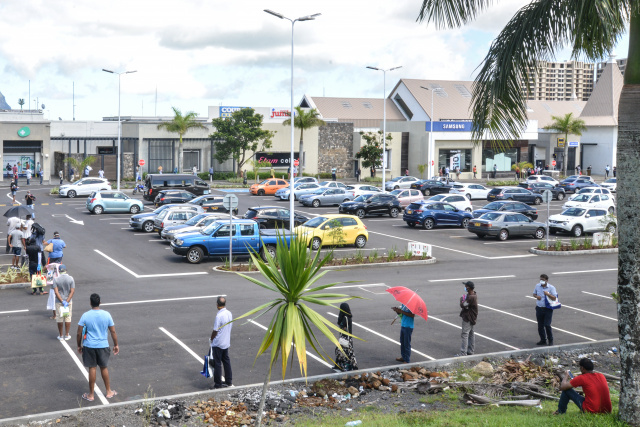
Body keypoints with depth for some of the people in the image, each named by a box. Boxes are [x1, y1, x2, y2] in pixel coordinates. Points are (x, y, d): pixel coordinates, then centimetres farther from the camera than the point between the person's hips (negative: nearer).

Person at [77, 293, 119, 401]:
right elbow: (113, 332, -2)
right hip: (103, 346, 1)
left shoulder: (85, 316, -11)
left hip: (89, 346, -1)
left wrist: (79, 346, 8)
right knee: (104, 368, 16)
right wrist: (116, 345, 9)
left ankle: (91, 395, 16)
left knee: (92, 368, 7)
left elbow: (79, 333, -7)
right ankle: (109, 392, 26)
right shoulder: (106, 315, -7)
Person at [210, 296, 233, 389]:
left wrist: (211, 339, 2)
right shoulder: (229, 313, 0)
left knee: (217, 364, 2)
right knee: (226, 361, 17)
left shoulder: (219, 316, -24)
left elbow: (215, 331, -17)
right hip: (226, 342, 7)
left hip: (218, 343, -7)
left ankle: (218, 385, 8)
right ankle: (229, 382, 25)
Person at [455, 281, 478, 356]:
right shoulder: (473, 294, 5)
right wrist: (464, 298, -3)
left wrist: (461, 299, -6)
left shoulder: (471, 297, -27)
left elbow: (463, 305, -23)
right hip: (471, 318, 11)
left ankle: (463, 353, -7)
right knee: (471, 333, 18)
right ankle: (471, 351, 28)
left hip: (468, 318, -11)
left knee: (465, 335, -8)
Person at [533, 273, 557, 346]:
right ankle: (543, 340, 25)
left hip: (548, 309, -4)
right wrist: (536, 296, -4)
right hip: (539, 308, 5)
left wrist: (548, 294, -25)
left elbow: (554, 298, -11)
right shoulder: (537, 286, 5)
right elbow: (534, 293, 19)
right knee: (540, 326, 10)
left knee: (547, 325, -10)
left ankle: (550, 340, 6)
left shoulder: (551, 287, -7)